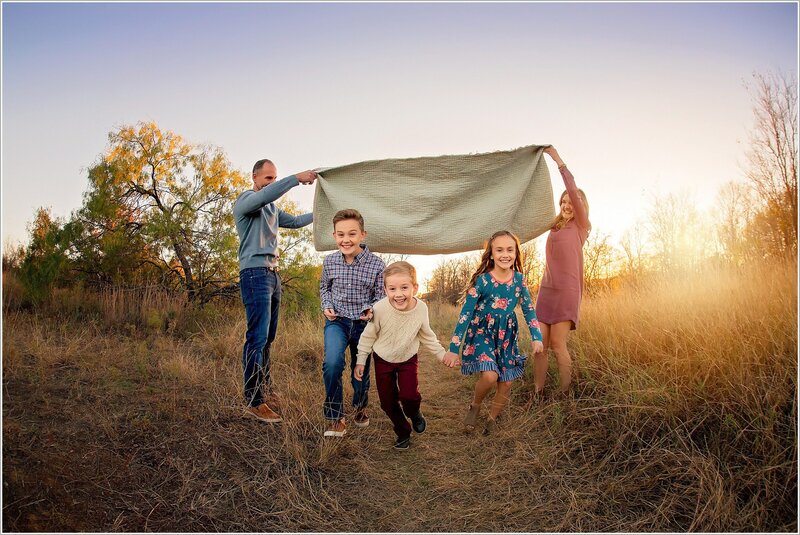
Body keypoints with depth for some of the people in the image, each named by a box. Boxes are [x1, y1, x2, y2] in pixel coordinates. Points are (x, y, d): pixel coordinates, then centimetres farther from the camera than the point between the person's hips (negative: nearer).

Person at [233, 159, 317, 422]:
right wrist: (296, 178, -31)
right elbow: (265, 195, -26)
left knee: (268, 337, 12)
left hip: (272, 274, 9)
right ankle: (254, 401, -12)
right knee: (257, 337, -13)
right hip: (255, 273, -9)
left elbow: (295, 221, 32)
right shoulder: (246, 200, -5)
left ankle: (265, 386, 22)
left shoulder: (272, 208, 22)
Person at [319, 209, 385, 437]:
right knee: (332, 362, -25)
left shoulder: (377, 265, -12)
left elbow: (380, 296, 0)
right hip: (337, 321, 0)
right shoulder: (329, 261, -4)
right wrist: (327, 306, -4)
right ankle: (335, 418, -6)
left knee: (361, 372, 13)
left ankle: (360, 406, 47)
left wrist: (371, 309, -21)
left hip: (363, 323, 0)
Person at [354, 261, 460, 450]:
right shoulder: (380, 309, -29)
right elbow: (368, 336, -11)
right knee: (387, 401, 4)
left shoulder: (421, 309, -21)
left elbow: (426, 336, 0)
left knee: (409, 395, -16)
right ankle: (403, 432, 31)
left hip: (408, 359, 0)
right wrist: (360, 361, -6)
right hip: (383, 360, 0)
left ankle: (415, 414, 20)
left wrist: (442, 355, 0)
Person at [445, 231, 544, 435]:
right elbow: (466, 313, -14)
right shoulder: (482, 280, -17)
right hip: (483, 333, -4)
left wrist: (537, 337, -5)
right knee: (490, 376, -25)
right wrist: (453, 347, -15)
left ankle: (492, 419, 30)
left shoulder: (519, 279, -5)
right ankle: (475, 406, 7)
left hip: (507, 336, 4)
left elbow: (528, 309, 6)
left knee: (506, 383, 5)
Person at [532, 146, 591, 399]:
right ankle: (538, 394, 4)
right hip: (546, 290, 6)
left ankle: (565, 394, 3)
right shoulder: (555, 225, 19)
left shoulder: (581, 225, 2)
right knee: (540, 344, 0)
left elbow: (574, 190, -8)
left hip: (566, 292, -6)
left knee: (557, 344, -9)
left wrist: (558, 159, -7)